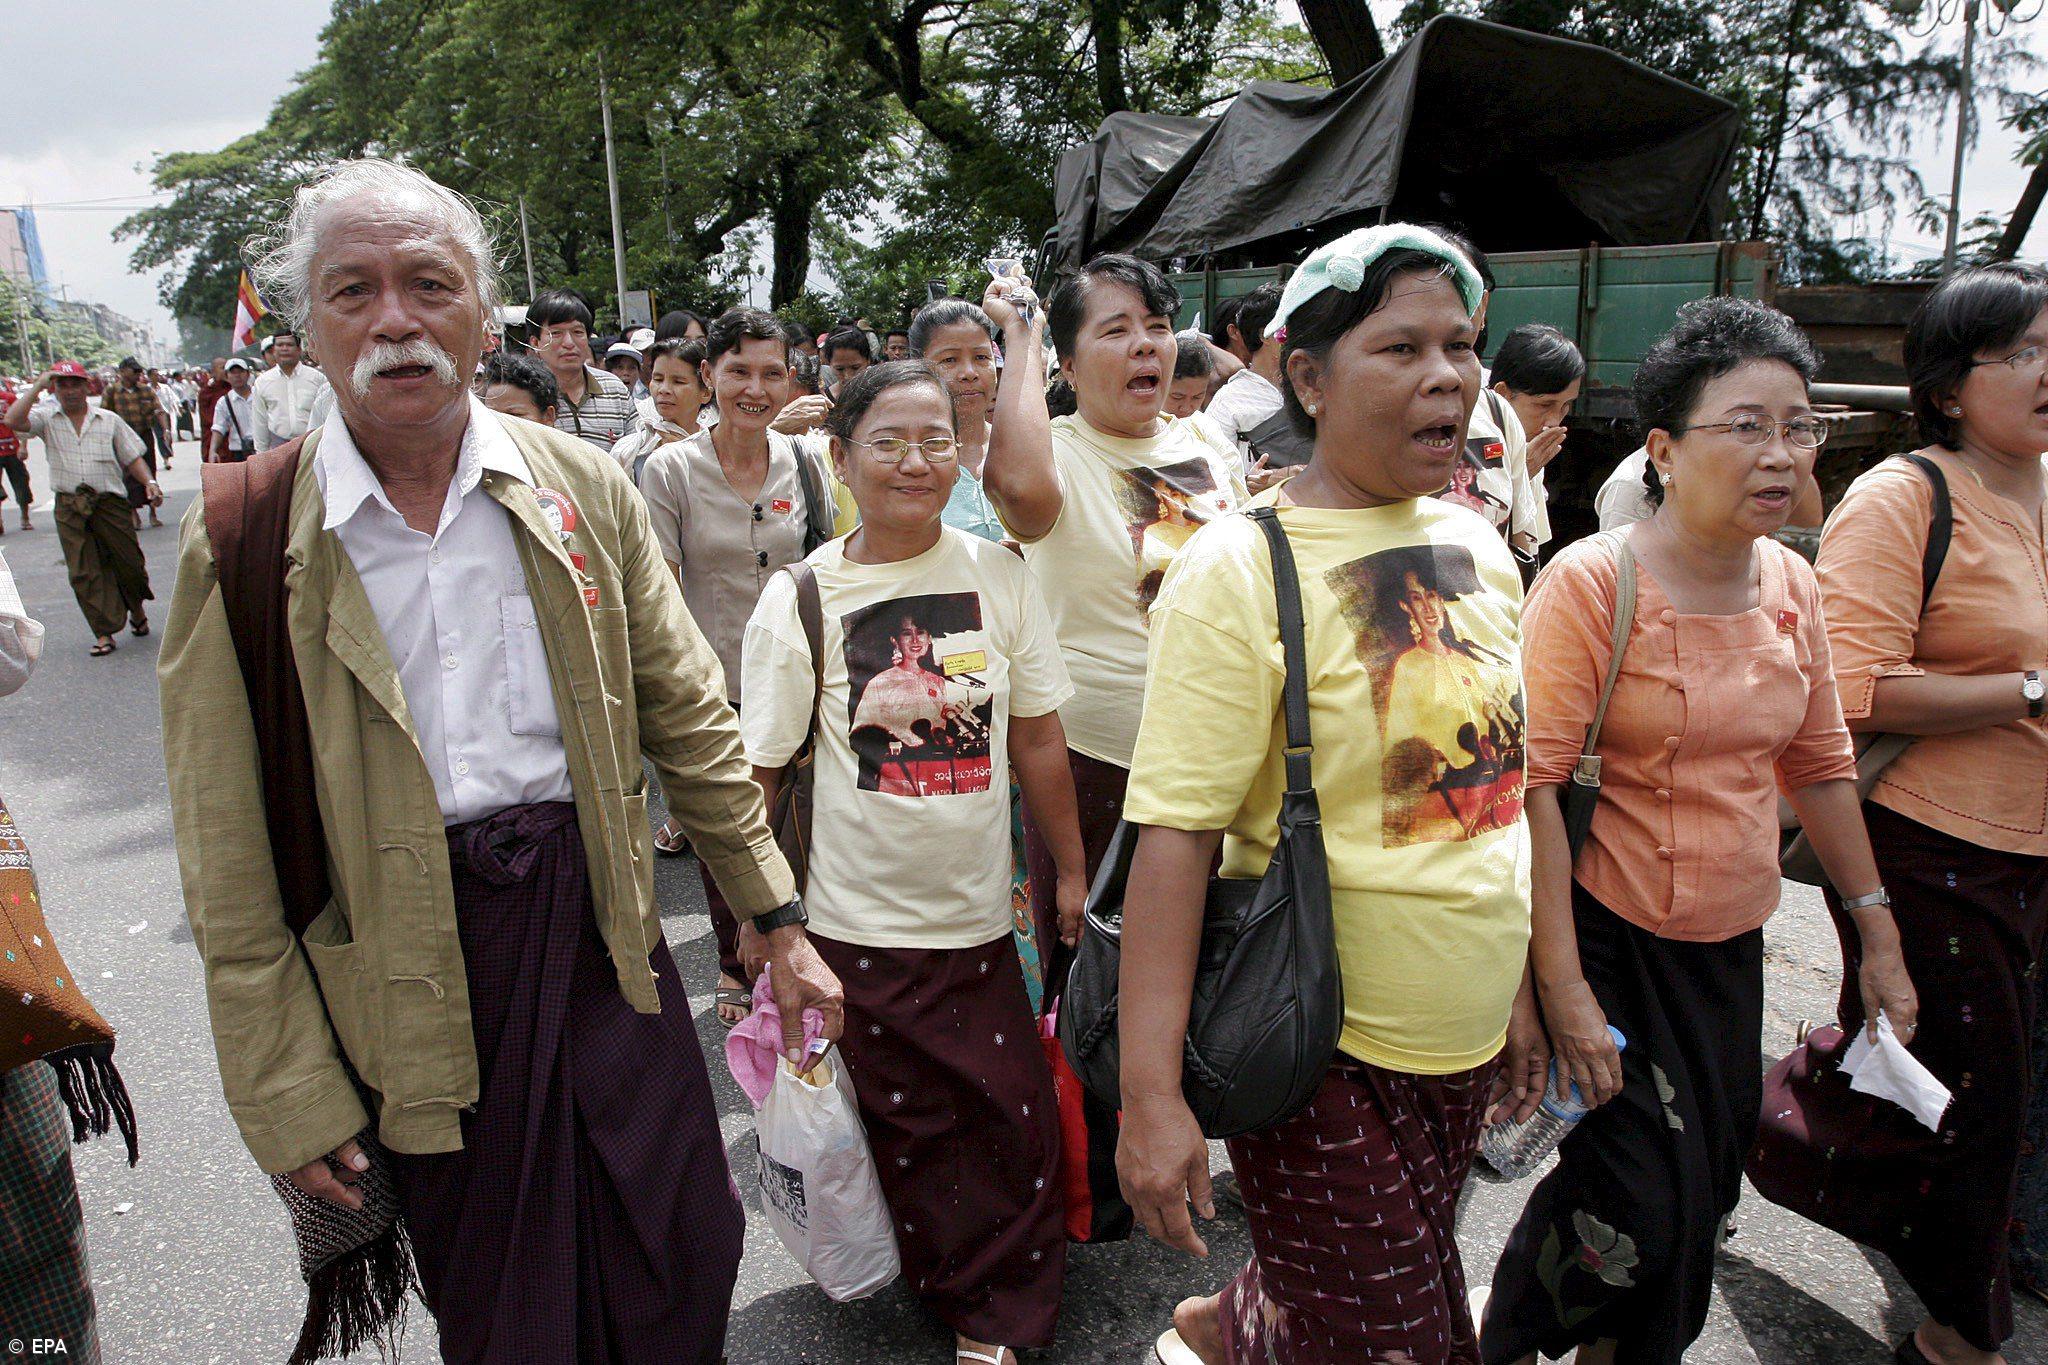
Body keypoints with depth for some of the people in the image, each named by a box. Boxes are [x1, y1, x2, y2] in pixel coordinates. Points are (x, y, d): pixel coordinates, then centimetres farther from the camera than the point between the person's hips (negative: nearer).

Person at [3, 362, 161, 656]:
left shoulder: (109, 420, 7)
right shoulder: (47, 419, 5)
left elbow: (132, 458, 8)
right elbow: (13, 420, -14)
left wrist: (149, 483, -8)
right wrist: (37, 386, -7)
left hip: (110, 502, 0)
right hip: (70, 508, 0)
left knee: (129, 562, 6)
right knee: (84, 572, -1)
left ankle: (136, 610, 34)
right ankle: (103, 633, 3)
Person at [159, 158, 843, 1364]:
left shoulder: (585, 489, 0)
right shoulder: (243, 540, -6)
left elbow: (687, 716, 5)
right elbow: (231, 857, -4)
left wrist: (779, 920, 5)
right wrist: (288, 1093, -3)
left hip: (601, 927, 2)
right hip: (408, 978, -1)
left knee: (689, 1268, 13)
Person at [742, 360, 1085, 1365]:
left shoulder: (996, 575, -2)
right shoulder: (798, 597, -8)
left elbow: (1039, 737, 4)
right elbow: (758, 768, -3)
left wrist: (1070, 871, 8)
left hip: (980, 914, 2)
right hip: (858, 923, -1)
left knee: (1017, 1117, 4)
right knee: (904, 1126, 12)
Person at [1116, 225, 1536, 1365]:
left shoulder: (1477, 543, 5)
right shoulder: (1242, 566, -17)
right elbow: (1176, 833, -20)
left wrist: (1520, 990, 17)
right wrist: (1152, 1094, -22)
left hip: (1466, 1046, 7)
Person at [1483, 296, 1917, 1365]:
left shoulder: (1791, 584, 3)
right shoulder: (1593, 582, -17)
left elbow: (1818, 761, 14)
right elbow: (1530, 783, -21)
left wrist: (1878, 932, 14)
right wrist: (1562, 985, -23)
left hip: (1731, 944, 7)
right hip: (1613, 935, -6)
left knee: (1709, 1184, 16)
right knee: (1640, 1193, -2)